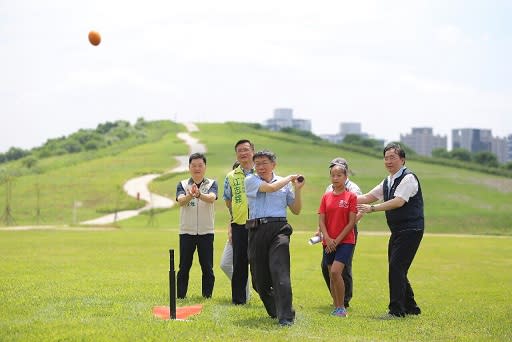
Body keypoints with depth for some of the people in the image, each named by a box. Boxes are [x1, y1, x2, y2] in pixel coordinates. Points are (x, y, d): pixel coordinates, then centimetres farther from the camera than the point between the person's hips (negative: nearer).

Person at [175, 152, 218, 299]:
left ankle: (207, 296, 11)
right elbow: (180, 201, -16)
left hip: (206, 232, 0)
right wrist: (190, 195, -40)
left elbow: (211, 198, -19)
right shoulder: (182, 185, 3)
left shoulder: (211, 184, 3)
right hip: (186, 232, 0)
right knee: (184, 267, 3)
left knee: (207, 267, 2)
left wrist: (199, 195, -41)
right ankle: (180, 296, 10)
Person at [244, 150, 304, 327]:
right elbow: (270, 188, -9)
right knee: (259, 277, 4)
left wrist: (297, 189, 5)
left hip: (279, 229, -1)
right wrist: (290, 178, 5)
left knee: (280, 272, -16)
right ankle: (274, 311, 26)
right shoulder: (250, 180, 8)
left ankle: (286, 316, -20)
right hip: (257, 230, 1)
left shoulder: (285, 183, 15)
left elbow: (296, 210, 17)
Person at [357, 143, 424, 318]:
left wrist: (372, 208, -28)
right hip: (397, 231, 9)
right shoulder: (388, 182, 15)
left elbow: (398, 202, -24)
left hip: (410, 230, -9)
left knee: (396, 267, -14)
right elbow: (369, 196, 16)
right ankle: (410, 307, 24)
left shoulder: (408, 178, -13)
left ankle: (396, 310, -9)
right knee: (396, 269, 12)